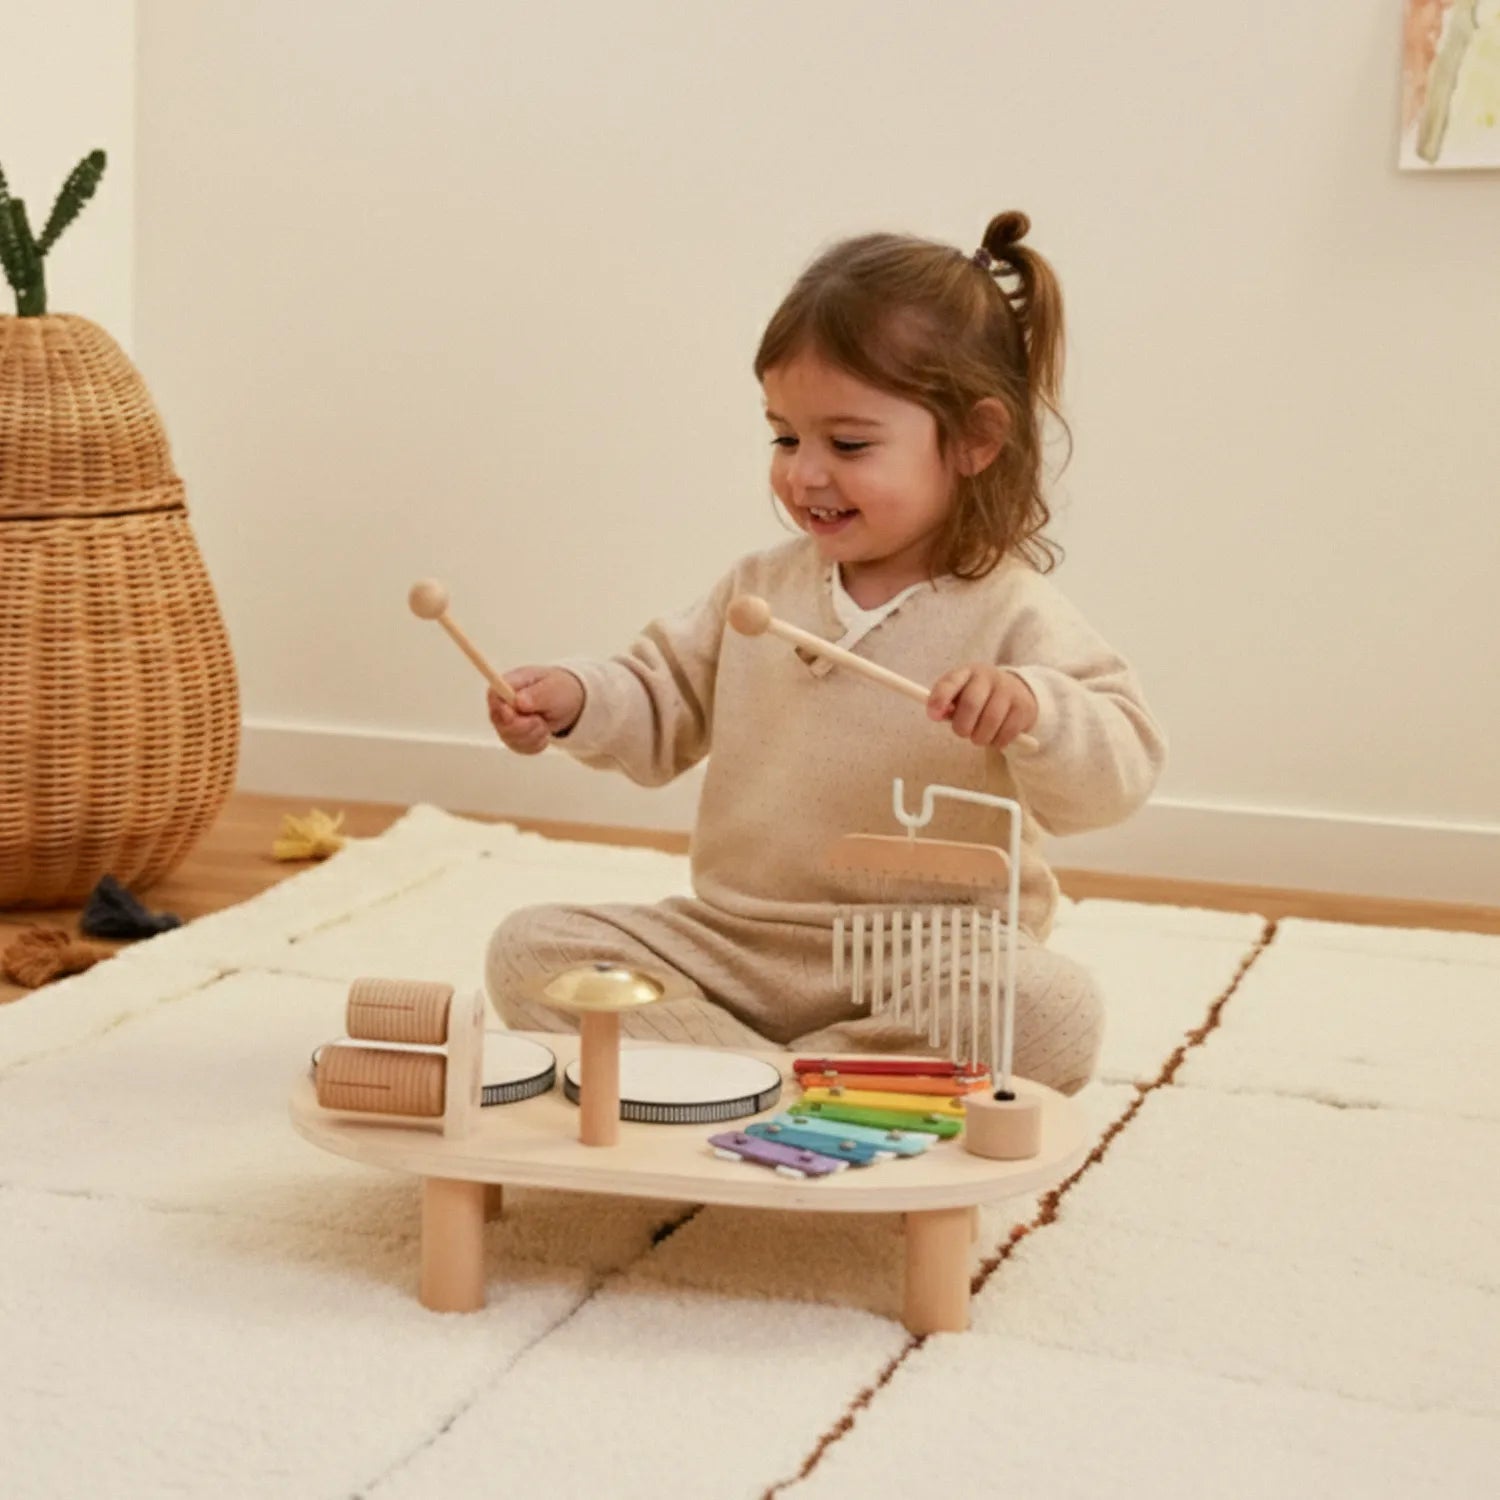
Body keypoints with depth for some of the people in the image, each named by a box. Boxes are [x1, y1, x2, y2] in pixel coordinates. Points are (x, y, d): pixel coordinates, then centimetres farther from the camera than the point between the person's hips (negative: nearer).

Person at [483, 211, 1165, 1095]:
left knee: (1057, 1012, -34)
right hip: (731, 945, 4)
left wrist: (1032, 711, -38)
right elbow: (664, 710, 18)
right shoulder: (761, 589, 8)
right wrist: (577, 701, -3)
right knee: (530, 950, -12)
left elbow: (1119, 775, -17)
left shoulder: (1013, 617, -8)